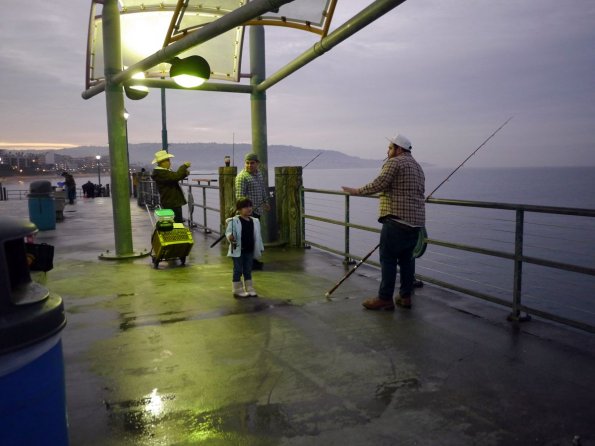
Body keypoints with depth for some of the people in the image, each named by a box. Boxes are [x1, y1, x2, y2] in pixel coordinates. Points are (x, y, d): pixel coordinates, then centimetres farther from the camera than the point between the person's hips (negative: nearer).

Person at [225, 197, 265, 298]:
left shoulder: (255, 221, 8)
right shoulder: (234, 221, -10)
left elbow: (257, 236, 14)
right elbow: (228, 232, -16)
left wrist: (261, 248, 16)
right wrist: (230, 237, -38)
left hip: (250, 251, 6)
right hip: (238, 250, -5)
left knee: (248, 270, 14)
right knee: (238, 270, 3)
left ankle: (249, 289, 21)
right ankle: (237, 290, 13)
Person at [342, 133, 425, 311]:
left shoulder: (394, 163, -6)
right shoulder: (418, 167, 23)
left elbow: (378, 184, -17)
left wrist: (357, 191, -7)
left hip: (397, 218, -9)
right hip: (416, 221, 9)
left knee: (388, 259, -5)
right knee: (407, 258, 12)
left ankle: (385, 298, -2)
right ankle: (405, 296, 16)